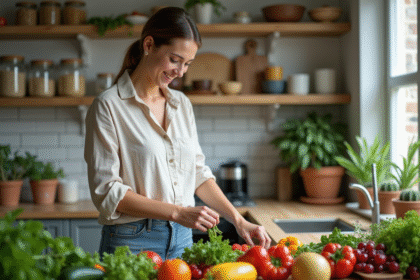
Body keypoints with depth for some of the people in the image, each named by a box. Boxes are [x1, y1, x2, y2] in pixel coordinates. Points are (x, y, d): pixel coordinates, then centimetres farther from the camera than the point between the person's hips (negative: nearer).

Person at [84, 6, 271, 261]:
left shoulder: (182, 104, 9)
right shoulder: (109, 106, -10)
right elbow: (106, 190, -14)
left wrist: (238, 220, 2)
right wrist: (178, 212, -20)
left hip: (182, 238, 5)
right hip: (132, 240, -5)